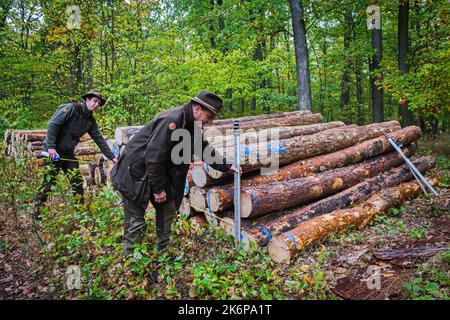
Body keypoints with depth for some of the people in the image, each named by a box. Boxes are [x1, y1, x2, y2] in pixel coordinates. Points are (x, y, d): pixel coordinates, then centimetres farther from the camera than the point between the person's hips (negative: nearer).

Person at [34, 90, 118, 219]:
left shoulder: (91, 120, 8)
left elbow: (99, 139, 10)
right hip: (53, 151, -7)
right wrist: (51, 147, -24)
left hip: (68, 154, 7)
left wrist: (112, 157, 5)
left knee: (77, 181, 1)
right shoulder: (72, 108, -14)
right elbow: (52, 124, -19)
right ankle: (37, 211, 9)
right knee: (48, 181, -5)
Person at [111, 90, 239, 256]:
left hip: (159, 172, 9)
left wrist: (226, 166, 14)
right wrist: (158, 189, -20)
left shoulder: (191, 125, 1)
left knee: (168, 210, 13)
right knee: (135, 222, -4)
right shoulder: (171, 120, -29)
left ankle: (164, 251, 28)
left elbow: (205, 150, 16)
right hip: (135, 173, -9)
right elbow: (153, 156, -29)